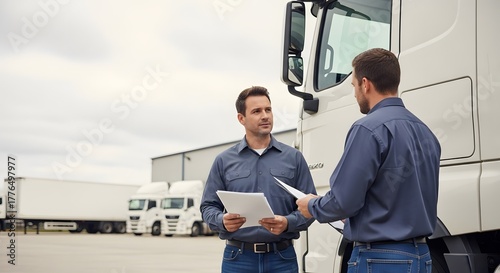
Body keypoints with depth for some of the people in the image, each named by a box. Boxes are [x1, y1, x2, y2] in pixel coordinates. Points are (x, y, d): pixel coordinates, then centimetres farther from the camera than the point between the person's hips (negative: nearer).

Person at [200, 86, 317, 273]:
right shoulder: (224, 161, 6)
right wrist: (223, 221, -14)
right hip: (238, 257, 0)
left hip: (282, 257, 0)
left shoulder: (293, 158, 5)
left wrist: (287, 223, -16)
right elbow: (209, 206, 8)